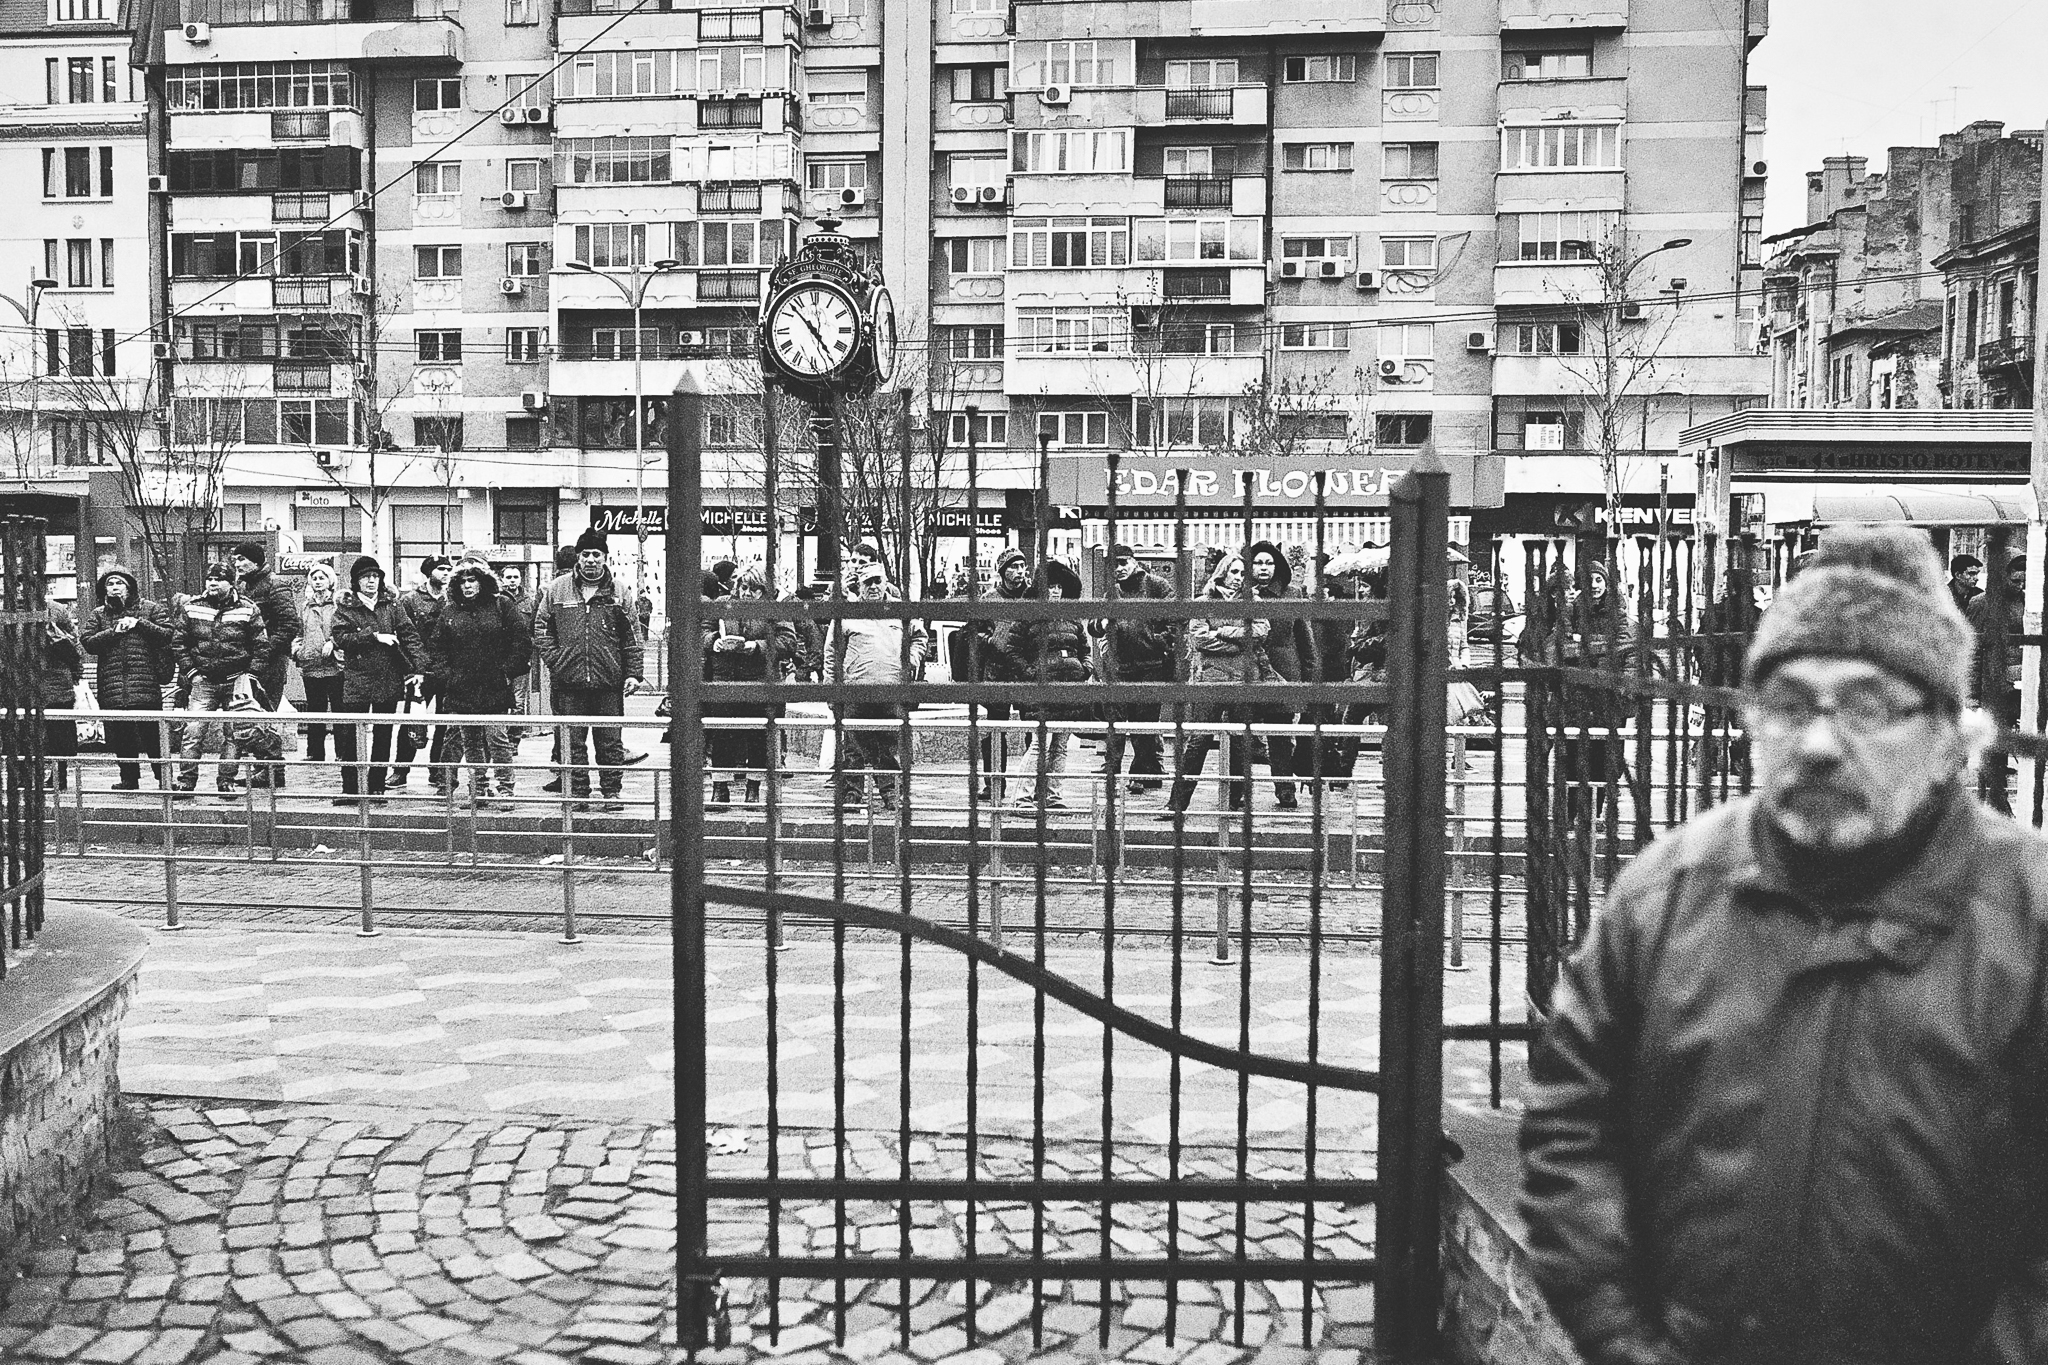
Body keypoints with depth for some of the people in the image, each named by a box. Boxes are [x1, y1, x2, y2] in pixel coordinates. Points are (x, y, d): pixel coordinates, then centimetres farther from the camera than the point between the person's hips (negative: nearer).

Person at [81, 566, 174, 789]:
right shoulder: (99, 614, 14)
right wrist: (114, 631, -6)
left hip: (145, 682, -3)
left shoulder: (149, 608, 8)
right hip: (111, 685, 3)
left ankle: (164, 778, 2)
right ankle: (129, 779, 17)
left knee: (151, 733, -6)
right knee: (120, 736, 6)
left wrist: (140, 624, -8)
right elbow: (88, 643, 4)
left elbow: (167, 634, -1)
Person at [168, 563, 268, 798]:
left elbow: (261, 646, 1)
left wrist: (249, 675, -6)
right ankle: (186, 782, -1)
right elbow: (178, 642, 7)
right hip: (203, 680, 1)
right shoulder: (190, 608, 3)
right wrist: (191, 671, -2)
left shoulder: (247, 609, -1)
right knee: (193, 732, -7)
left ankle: (226, 782, 12)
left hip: (236, 681, -1)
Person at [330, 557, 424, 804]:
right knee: (349, 736, -3)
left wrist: (417, 666, -10)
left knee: (383, 736, 7)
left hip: (389, 680, 2)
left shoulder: (391, 605, 8)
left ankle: (376, 787, 15)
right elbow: (341, 638, -10)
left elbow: (409, 634, 1)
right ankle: (349, 788, 5)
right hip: (356, 679, -2)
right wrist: (374, 636, -16)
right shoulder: (345, 607, 3)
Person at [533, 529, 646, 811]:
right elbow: (541, 628, 9)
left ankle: (611, 793, 12)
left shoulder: (618, 592, 5)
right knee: (572, 742, 5)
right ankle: (577, 793, 13)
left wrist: (633, 673, -2)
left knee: (610, 740, 4)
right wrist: (554, 661, -4)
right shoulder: (557, 590, 5)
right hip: (569, 682, 1)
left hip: (609, 681, -1)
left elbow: (632, 635, 5)